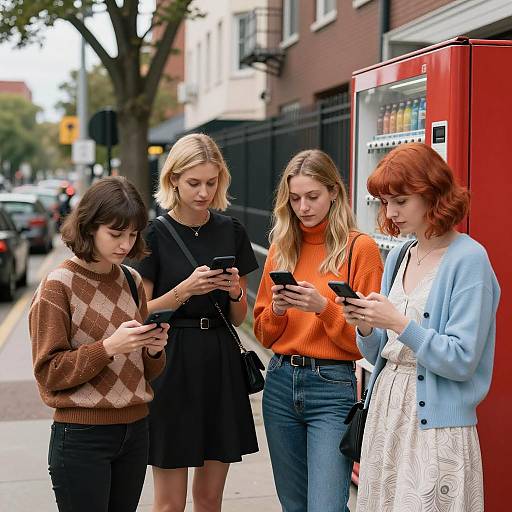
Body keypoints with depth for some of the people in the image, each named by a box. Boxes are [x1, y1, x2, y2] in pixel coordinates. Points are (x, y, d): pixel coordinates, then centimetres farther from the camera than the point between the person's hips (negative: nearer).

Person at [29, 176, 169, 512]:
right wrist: (109, 347, -21)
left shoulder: (132, 281, 7)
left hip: (135, 430, 5)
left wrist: (154, 349, -8)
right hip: (82, 436, -5)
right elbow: (49, 372, -11)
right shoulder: (58, 287, -10)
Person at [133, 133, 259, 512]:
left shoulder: (232, 231, 6)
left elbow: (239, 318, 11)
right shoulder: (154, 235, -4)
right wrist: (186, 289, -20)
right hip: (170, 366, -3)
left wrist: (235, 292, -10)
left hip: (222, 366, 4)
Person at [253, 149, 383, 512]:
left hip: (332, 387, -5)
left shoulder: (359, 248, -6)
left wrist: (323, 307, -19)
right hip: (281, 383, 5)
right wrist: (276, 309, -7)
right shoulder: (281, 248, 9)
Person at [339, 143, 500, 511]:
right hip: (385, 410, 7)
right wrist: (366, 326, -6)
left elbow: (462, 361, -16)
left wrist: (400, 323, -21)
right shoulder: (398, 257, 10)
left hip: (436, 423, -6)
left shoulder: (468, 259, -11)